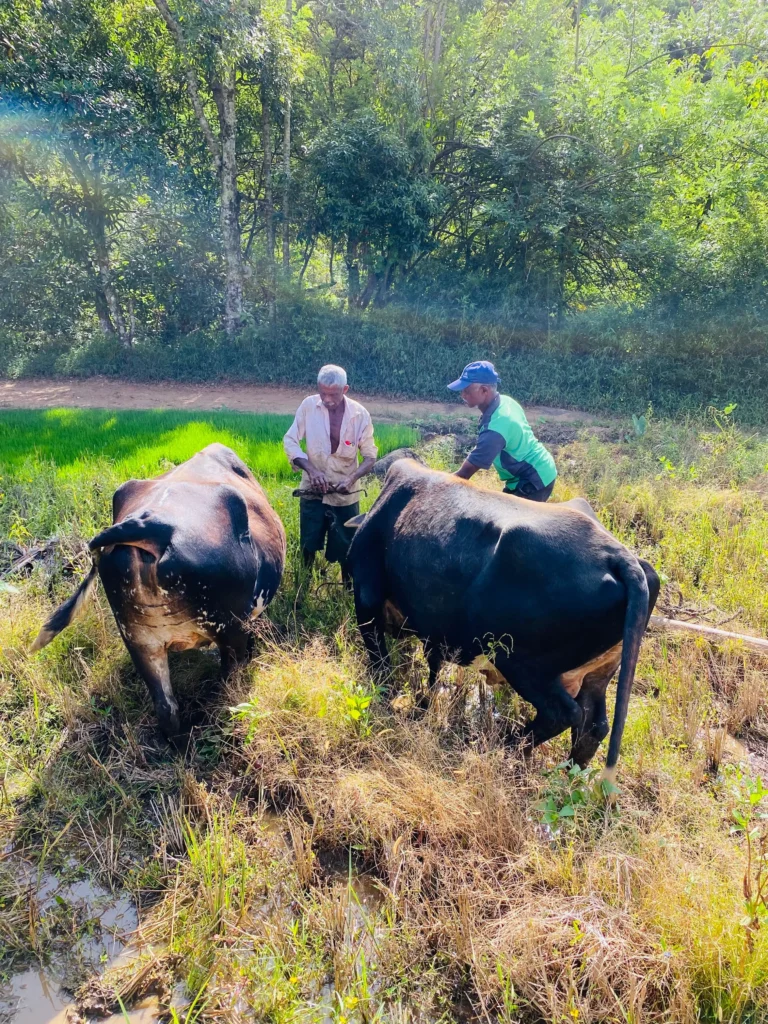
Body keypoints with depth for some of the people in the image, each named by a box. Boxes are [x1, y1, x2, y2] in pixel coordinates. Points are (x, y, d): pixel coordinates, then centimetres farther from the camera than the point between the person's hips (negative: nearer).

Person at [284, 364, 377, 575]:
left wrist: (352, 479, -24)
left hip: (345, 494, -1)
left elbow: (371, 456, -6)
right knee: (308, 546, 13)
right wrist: (311, 469, -23)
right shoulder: (308, 405, -10)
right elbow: (290, 441, -8)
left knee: (346, 549, 10)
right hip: (313, 490, 1)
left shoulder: (360, 414, -12)